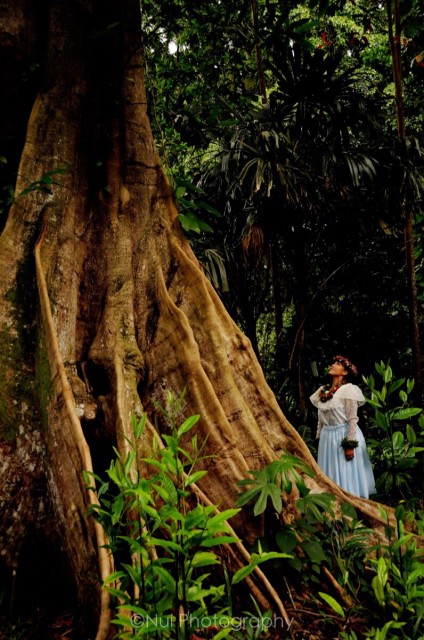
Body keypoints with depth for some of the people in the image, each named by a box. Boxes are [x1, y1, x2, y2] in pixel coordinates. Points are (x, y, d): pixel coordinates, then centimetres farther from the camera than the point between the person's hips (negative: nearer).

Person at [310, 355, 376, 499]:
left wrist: (350, 444, -19)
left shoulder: (348, 389, -9)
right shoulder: (322, 391, 9)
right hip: (327, 438, 6)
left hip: (344, 436, -6)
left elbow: (352, 419, -14)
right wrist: (319, 439, 12)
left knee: (347, 475, 1)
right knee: (331, 474, 12)